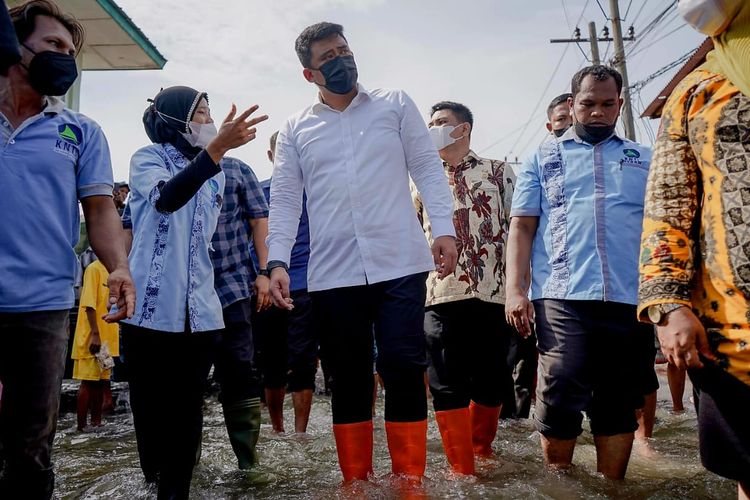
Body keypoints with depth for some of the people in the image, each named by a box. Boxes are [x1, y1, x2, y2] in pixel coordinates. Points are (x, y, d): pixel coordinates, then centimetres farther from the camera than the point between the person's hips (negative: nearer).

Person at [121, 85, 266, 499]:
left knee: (187, 409, 6)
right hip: (151, 306, -4)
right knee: (151, 409, 4)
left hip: (199, 310, 4)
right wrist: (218, 147, -35)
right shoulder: (148, 158, 0)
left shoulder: (215, 173, 17)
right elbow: (167, 198, -24)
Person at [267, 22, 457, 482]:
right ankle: (356, 485, 22)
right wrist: (278, 261, -5)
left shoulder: (396, 105, 11)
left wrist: (445, 228, -7)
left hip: (399, 264, -1)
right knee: (350, 379, 8)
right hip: (332, 274, 2)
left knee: (403, 371, -3)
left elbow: (428, 169, 6)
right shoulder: (296, 129, 12)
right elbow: (284, 200, 7)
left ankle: (411, 483, 13)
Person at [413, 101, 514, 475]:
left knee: (492, 383, 9)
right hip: (440, 295, 1)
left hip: (493, 294, 0)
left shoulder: (499, 172, 12)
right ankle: (462, 471, 8)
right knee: (448, 387, -1)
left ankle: (481, 449, 33)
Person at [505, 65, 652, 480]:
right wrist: (515, 289, -5)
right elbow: (522, 226, 6)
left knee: (619, 405, 9)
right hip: (562, 297, -2)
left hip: (630, 298, 2)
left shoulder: (645, 160, 18)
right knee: (559, 400, -4)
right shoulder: (543, 158, 13)